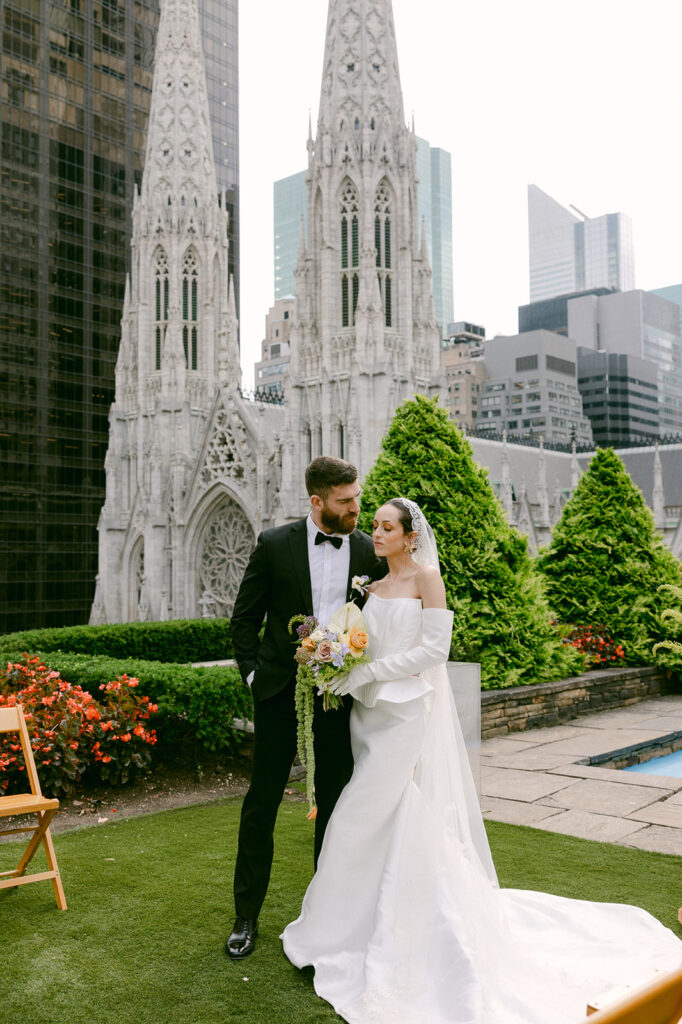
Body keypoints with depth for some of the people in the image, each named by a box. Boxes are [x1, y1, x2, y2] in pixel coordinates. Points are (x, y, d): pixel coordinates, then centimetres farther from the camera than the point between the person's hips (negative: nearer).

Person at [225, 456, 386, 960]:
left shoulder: (370, 551, 0)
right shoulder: (275, 544, -5)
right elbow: (244, 618, 2)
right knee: (261, 804, 5)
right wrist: (252, 673, -4)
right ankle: (247, 916, 20)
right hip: (280, 691, -1)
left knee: (335, 803, 11)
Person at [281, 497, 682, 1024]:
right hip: (371, 710, 7)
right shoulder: (374, 587, 13)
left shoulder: (427, 577, -8)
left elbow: (435, 648, -15)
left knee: (362, 821, -4)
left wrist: (371, 672, -17)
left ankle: (338, 934, 11)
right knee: (393, 822, 13)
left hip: (406, 713, -7)